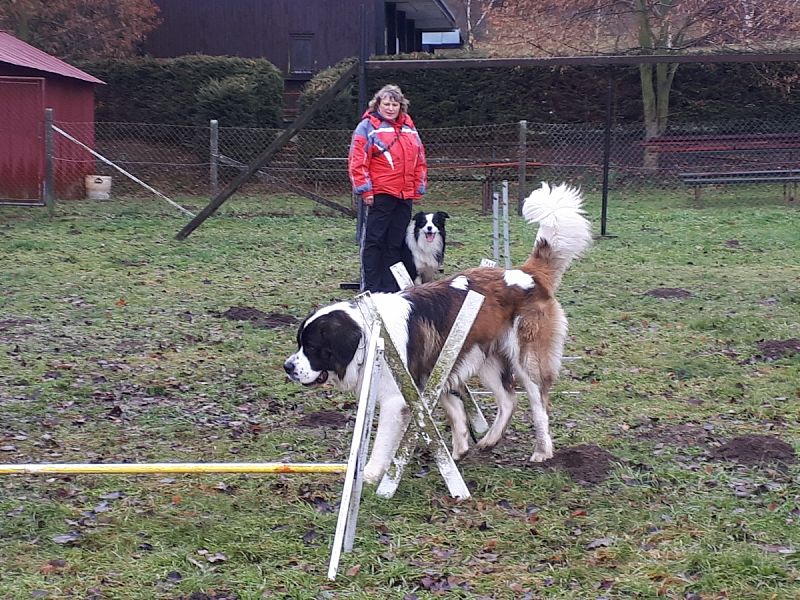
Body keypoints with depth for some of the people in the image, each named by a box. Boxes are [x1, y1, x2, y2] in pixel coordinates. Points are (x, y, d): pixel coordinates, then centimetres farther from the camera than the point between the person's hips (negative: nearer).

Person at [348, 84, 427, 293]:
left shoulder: (409, 128, 15)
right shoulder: (367, 127, -3)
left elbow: (420, 161, 18)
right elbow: (357, 162, -8)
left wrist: (419, 189, 13)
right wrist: (365, 190, -12)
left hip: (405, 196, 6)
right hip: (379, 195, -6)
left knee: (396, 243, 10)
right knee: (374, 241, -2)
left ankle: (391, 287, 16)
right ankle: (371, 289, 2)